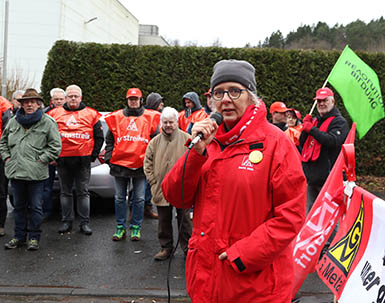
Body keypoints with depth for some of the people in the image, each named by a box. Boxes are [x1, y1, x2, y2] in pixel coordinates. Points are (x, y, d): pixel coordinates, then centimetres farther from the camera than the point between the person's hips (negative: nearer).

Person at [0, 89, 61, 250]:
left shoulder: (47, 122, -2)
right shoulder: (13, 122, 11)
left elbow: (55, 145, -4)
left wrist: (41, 160, -9)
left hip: (36, 173, -4)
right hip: (15, 172, 4)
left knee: (35, 206, 2)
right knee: (19, 206, 13)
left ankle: (34, 238, 13)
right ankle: (19, 236, 24)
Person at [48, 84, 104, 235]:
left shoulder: (91, 114, 4)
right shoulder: (55, 113, 7)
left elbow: (99, 137, 7)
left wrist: (93, 155, 2)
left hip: (83, 160, -1)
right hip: (62, 159, 2)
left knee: (83, 192, 3)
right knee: (65, 192, 10)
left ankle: (85, 222, 9)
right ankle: (66, 221, 19)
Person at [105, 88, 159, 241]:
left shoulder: (149, 118, 5)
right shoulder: (116, 117, 7)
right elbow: (109, 141, 11)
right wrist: (109, 158, 1)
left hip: (141, 165, -1)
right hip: (120, 164, 1)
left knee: (139, 199, 4)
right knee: (120, 198, 7)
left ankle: (136, 227, 17)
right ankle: (120, 227, 18)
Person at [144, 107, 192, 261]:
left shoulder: (187, 139, -1)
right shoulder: (154, 142, 7)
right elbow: (148, 164, 11)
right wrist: (154, 181, 2)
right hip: (161, 190, 3)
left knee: (184, 220, 6)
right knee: (164, 221, 12)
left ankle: (188, 248, 19)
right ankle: (166, 247, 25)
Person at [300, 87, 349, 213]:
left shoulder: (339, 121, -3)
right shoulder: (314, 120, 18)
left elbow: (332, 140, -22)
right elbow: (302, 143, 13)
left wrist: (311, 129, -17)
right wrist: (305, 126, -3)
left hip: (327, 176, -7)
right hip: (311, 176, 7)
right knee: (310, 211, 14)